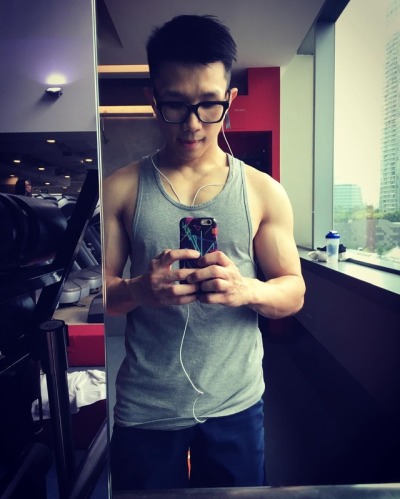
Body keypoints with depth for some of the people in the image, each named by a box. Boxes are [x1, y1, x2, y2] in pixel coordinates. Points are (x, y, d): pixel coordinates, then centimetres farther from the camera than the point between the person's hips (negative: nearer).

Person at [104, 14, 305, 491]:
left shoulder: (264, 192, -3)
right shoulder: (120, 188, -4)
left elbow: (293, 293, -1)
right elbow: (99, 288, -3)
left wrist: (246, 289, -22)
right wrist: (140, 290, -25)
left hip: (237, 404, 1)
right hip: (144, 408, 0)